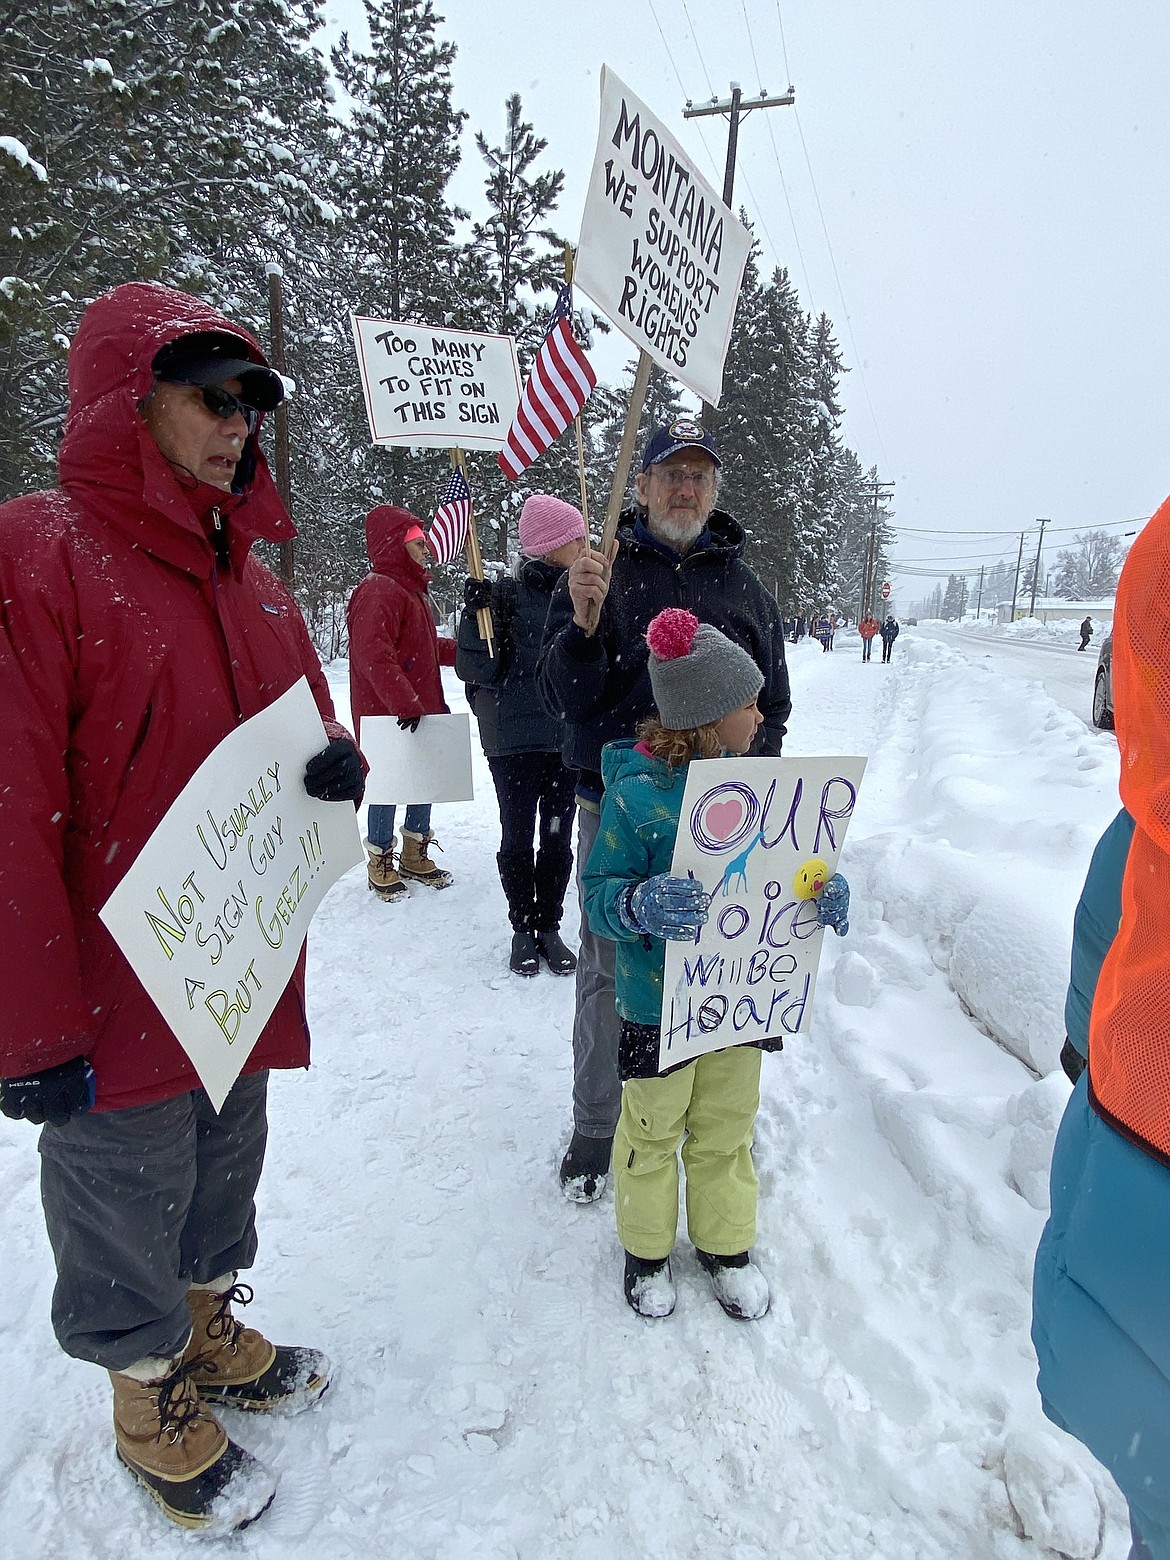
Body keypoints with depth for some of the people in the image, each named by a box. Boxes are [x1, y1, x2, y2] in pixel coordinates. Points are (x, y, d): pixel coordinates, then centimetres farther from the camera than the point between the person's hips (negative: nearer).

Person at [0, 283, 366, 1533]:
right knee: (125, 1209, 16)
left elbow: (298, 723, 17)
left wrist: (337, 766, -9)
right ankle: (150, 1405, 41)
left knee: (221, 1183, 25)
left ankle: (212, 1340, 51)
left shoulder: (249, 579, 8)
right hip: (113, 1005, -7)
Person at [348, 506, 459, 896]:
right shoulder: (378, 591, -17)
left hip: (419, 709, 10)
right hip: (387, 714, -10)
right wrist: (404, 703, -28)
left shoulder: (412, 589, 18)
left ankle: (415, 856, 31)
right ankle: (380, 864, 18)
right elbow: (374, 656, -26)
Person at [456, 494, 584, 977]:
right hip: (514, 742, -4)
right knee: (517, 837, 7)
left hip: (568, 740, 4)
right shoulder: (506, 594, -8)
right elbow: (477, 671, -13)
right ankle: (523, 928, 24)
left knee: (558, 838, 10)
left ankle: (549, 927, 25)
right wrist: (476, 613, -23)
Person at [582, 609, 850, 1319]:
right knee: (653, 1130, 15)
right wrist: (644, 903, -36)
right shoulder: (634, 789, -18)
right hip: (658, 1001, -4)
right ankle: (647, 1247, 40)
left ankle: (726, 1243, 44)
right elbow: (600, 893, -15)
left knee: (728, 1128, 21)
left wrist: (824, 889, -11)